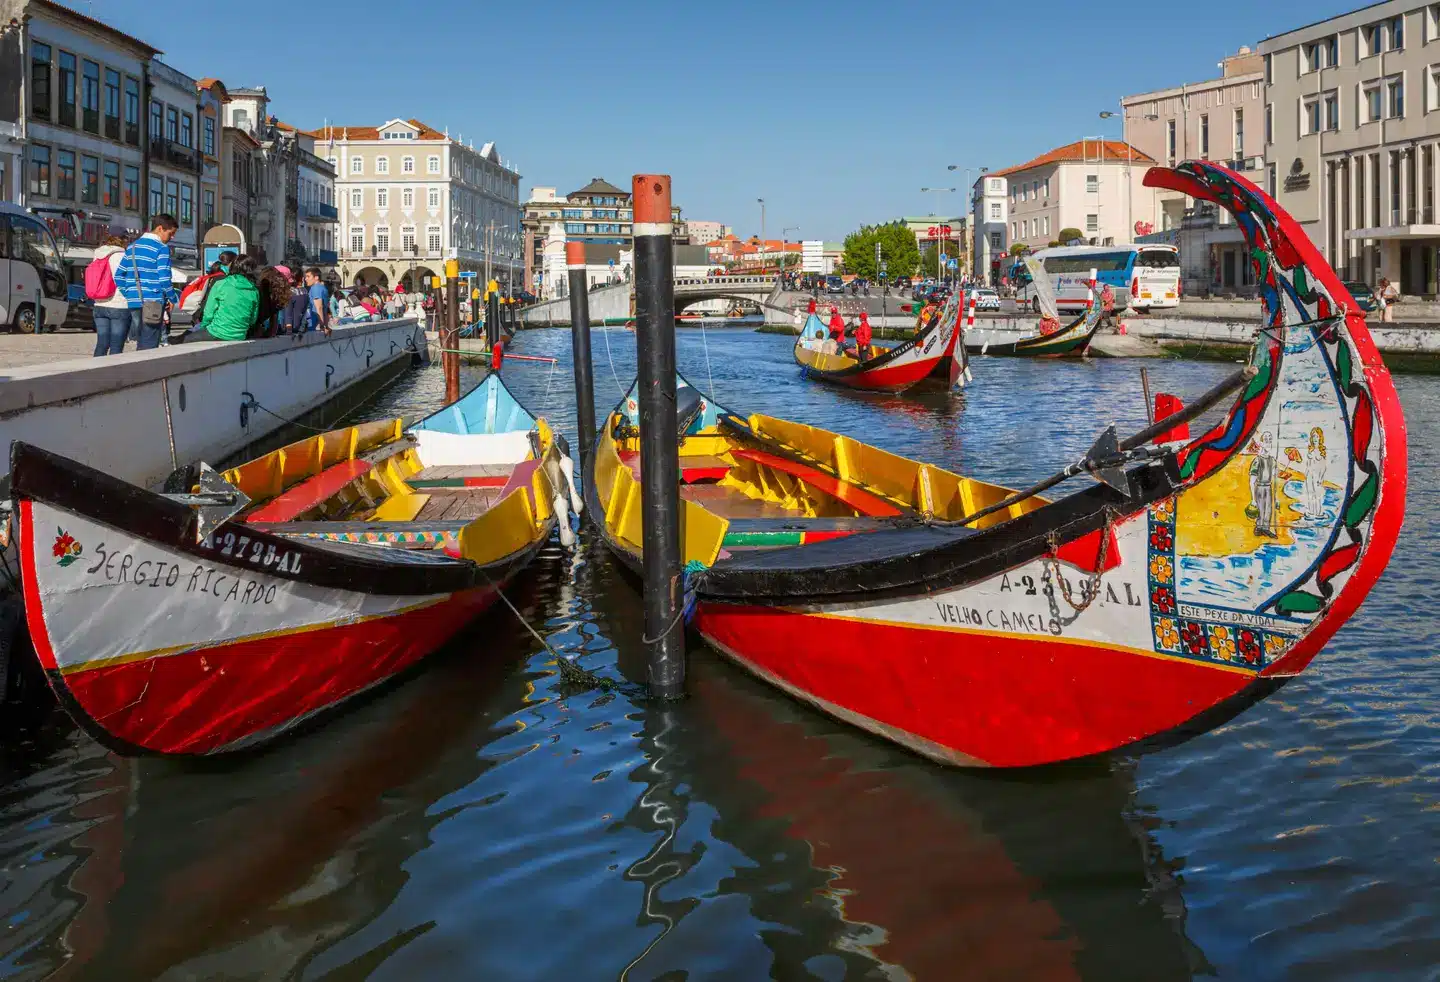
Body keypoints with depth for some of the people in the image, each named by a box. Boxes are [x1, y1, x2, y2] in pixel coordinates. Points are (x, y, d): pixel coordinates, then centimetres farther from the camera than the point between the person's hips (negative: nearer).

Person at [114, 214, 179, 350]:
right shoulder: (161, 248, -8)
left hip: (133, 303, 7)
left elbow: (119, 275, 13)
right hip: (153, 303, -7)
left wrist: (128, 295, 14)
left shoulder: (132, 246, 15)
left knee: (141, 345, 14)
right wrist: (172, 299, -3)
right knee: (150, 347, -5)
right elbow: (164, 279, -15)